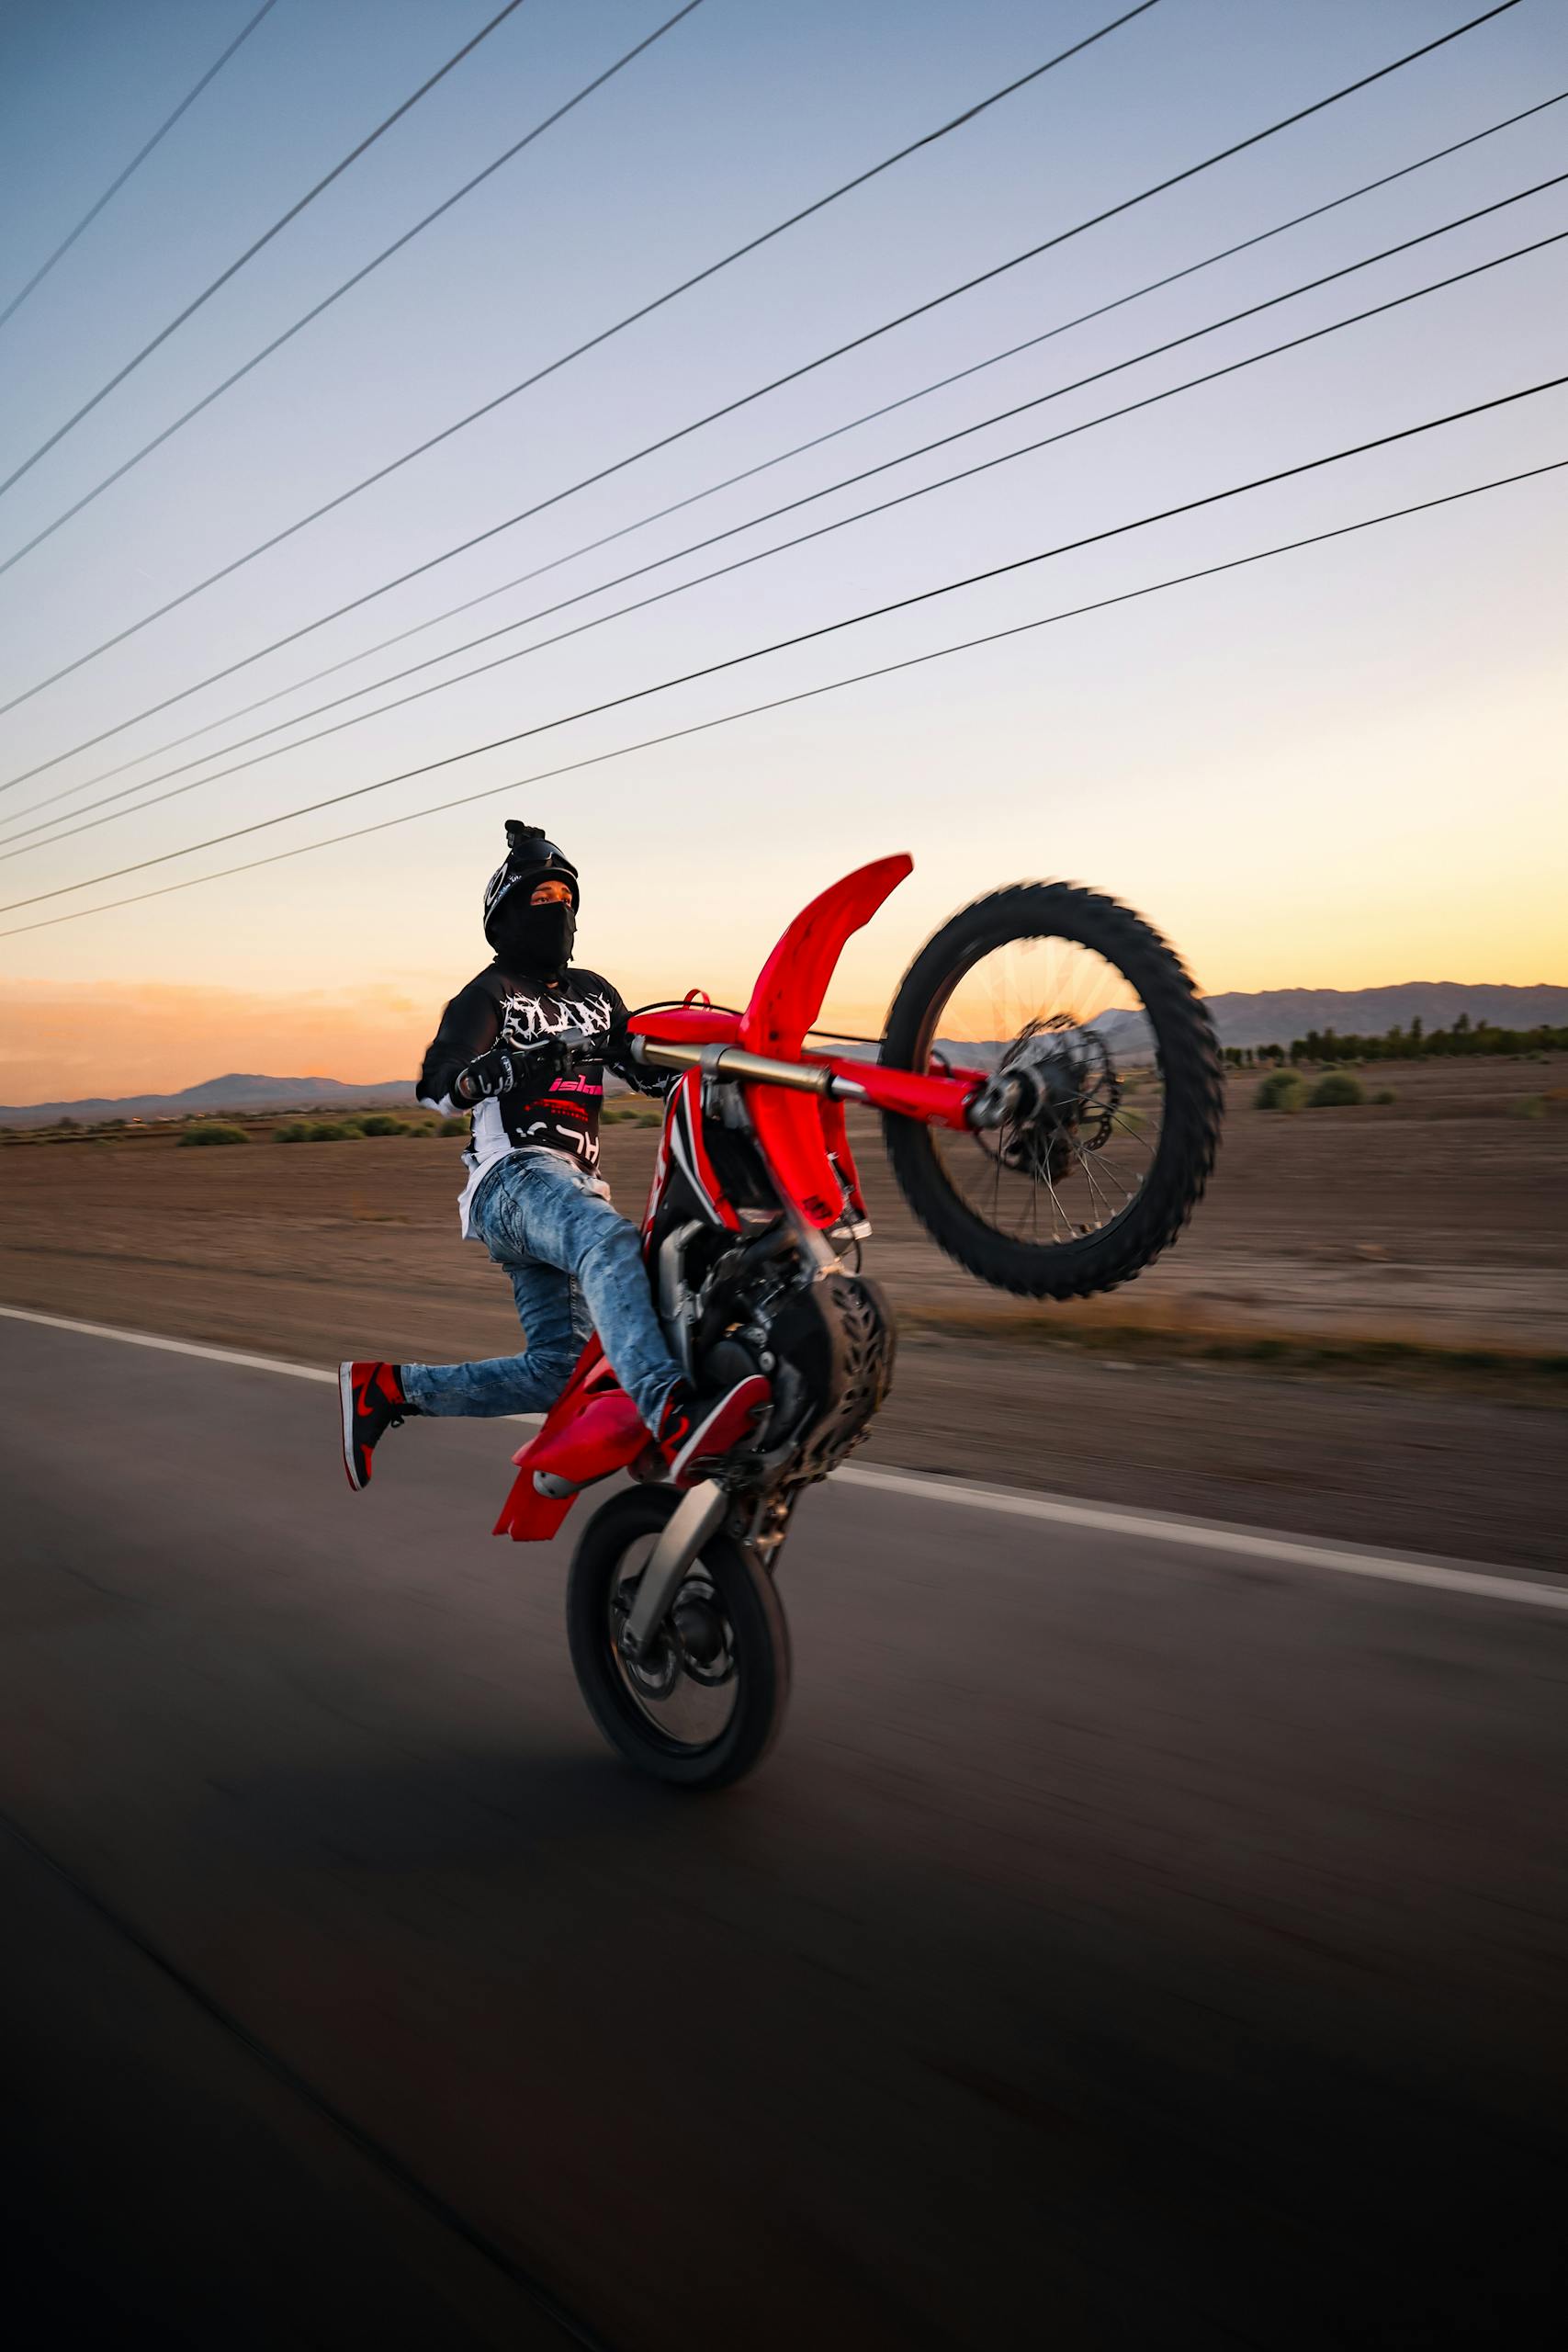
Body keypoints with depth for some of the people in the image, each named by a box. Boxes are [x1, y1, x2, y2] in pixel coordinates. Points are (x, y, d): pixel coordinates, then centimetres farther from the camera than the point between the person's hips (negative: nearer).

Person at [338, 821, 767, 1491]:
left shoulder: (593, 991, 24)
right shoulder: (486, 996, 4)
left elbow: (649, 1070, 25)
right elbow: (435, 1085, -12)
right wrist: (503, 1064, -33)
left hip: (574, 1182, 8)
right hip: (514, 1177, -8)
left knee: (556, 1372, 5)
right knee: (610, 1241, -40)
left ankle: (386, 1388, 18)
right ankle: (674, 1422, -62)